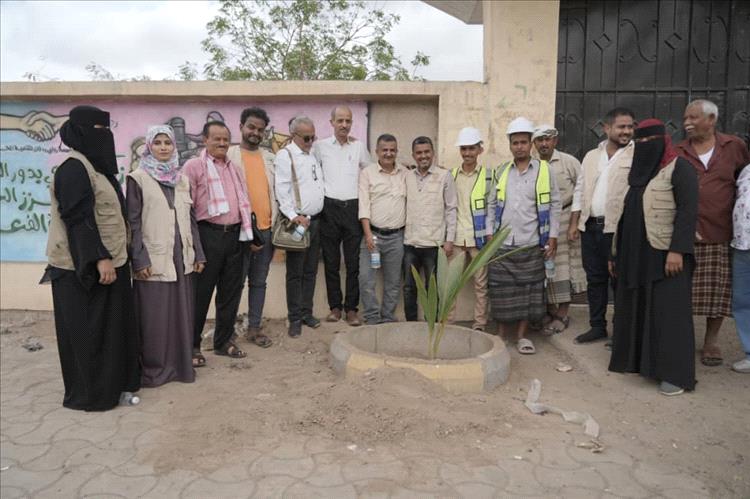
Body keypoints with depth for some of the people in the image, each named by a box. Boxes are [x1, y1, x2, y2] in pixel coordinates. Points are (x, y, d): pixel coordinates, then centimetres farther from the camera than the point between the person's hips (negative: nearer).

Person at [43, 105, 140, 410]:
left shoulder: (96, 165, 13)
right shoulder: (73, 168, -16)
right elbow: (78, 219, -22)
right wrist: (99, 259, -25)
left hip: (109, 261, 9)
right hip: (83, 267, -9)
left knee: (114, 327, 13)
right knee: (88, 332, 2)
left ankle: (115, 385, 24)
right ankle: (89, 394, 15)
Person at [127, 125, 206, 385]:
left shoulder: (181, 179, 12)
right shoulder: (137, 178, -3)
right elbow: (133, 222, -8)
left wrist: (198, 253, 9)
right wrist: (140, 259, -14)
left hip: (181, 257, 5)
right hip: (153, 259, -5)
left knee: (182, 313, 9)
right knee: (154, 317, 1)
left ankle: (181, 363, 22)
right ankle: (153, 368, 15)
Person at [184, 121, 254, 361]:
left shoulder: (234, 168, 17)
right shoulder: (194, 166, -2)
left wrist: (247, 230, 14)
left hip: (235, 234, 6)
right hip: (208, 234, -6)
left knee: (231, 290, 11)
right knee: (201, 291, 2)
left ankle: (224, 340, 25)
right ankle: (192, 344, 14)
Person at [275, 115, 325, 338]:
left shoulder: (313, 155, 16)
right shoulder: (285, 156, -7)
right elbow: (282, 191, -14)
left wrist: (318, 215, 11)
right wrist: (294, 216, -23)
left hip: (316, 220, 7)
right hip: (298, 222, -7)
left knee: (310, 271, 12)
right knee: (295, 273, 0)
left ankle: (307, 312, 22)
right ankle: (295, 319, 8)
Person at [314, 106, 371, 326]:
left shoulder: (359, 146, 8)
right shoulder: (320, 146, 4)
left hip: (353, 207, 1)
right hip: (329, 208, 0)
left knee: (354, 262, 0)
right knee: (331, 261, 5)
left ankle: (351, 308, 9)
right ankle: (335, 306, 16)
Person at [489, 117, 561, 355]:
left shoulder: (544, 170, 2)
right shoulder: (501, 171, 9)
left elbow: (554, 205, 2)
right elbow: (493, 204, 12)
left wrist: (552, 237, -2)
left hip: (531, 244, -1)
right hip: (502, 243, 2)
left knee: (528, 290, 3)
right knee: (502, 290, 4)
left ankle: (522, 335, 15)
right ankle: (503, 332, 20)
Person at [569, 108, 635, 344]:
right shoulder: (591, 156, 14)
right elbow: (580, 191, 15)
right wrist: (574, 223, 10)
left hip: (618, 229, -5)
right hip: (590, 226, 5)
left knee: (619, 280, 1)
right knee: (595, 279, 12)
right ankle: (597, 326, 24)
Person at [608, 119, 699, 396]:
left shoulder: (679, 168, -6)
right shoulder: (640, 170, 17)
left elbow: (688, 211, -14)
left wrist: (678, 250, -23)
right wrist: (618, 252, 16)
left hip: (666, 254, -7)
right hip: (636, 254, 8)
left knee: (668, 311, -4)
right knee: (636, 307, 10)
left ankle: (676, 373, 3)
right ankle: (637, 359, 22)